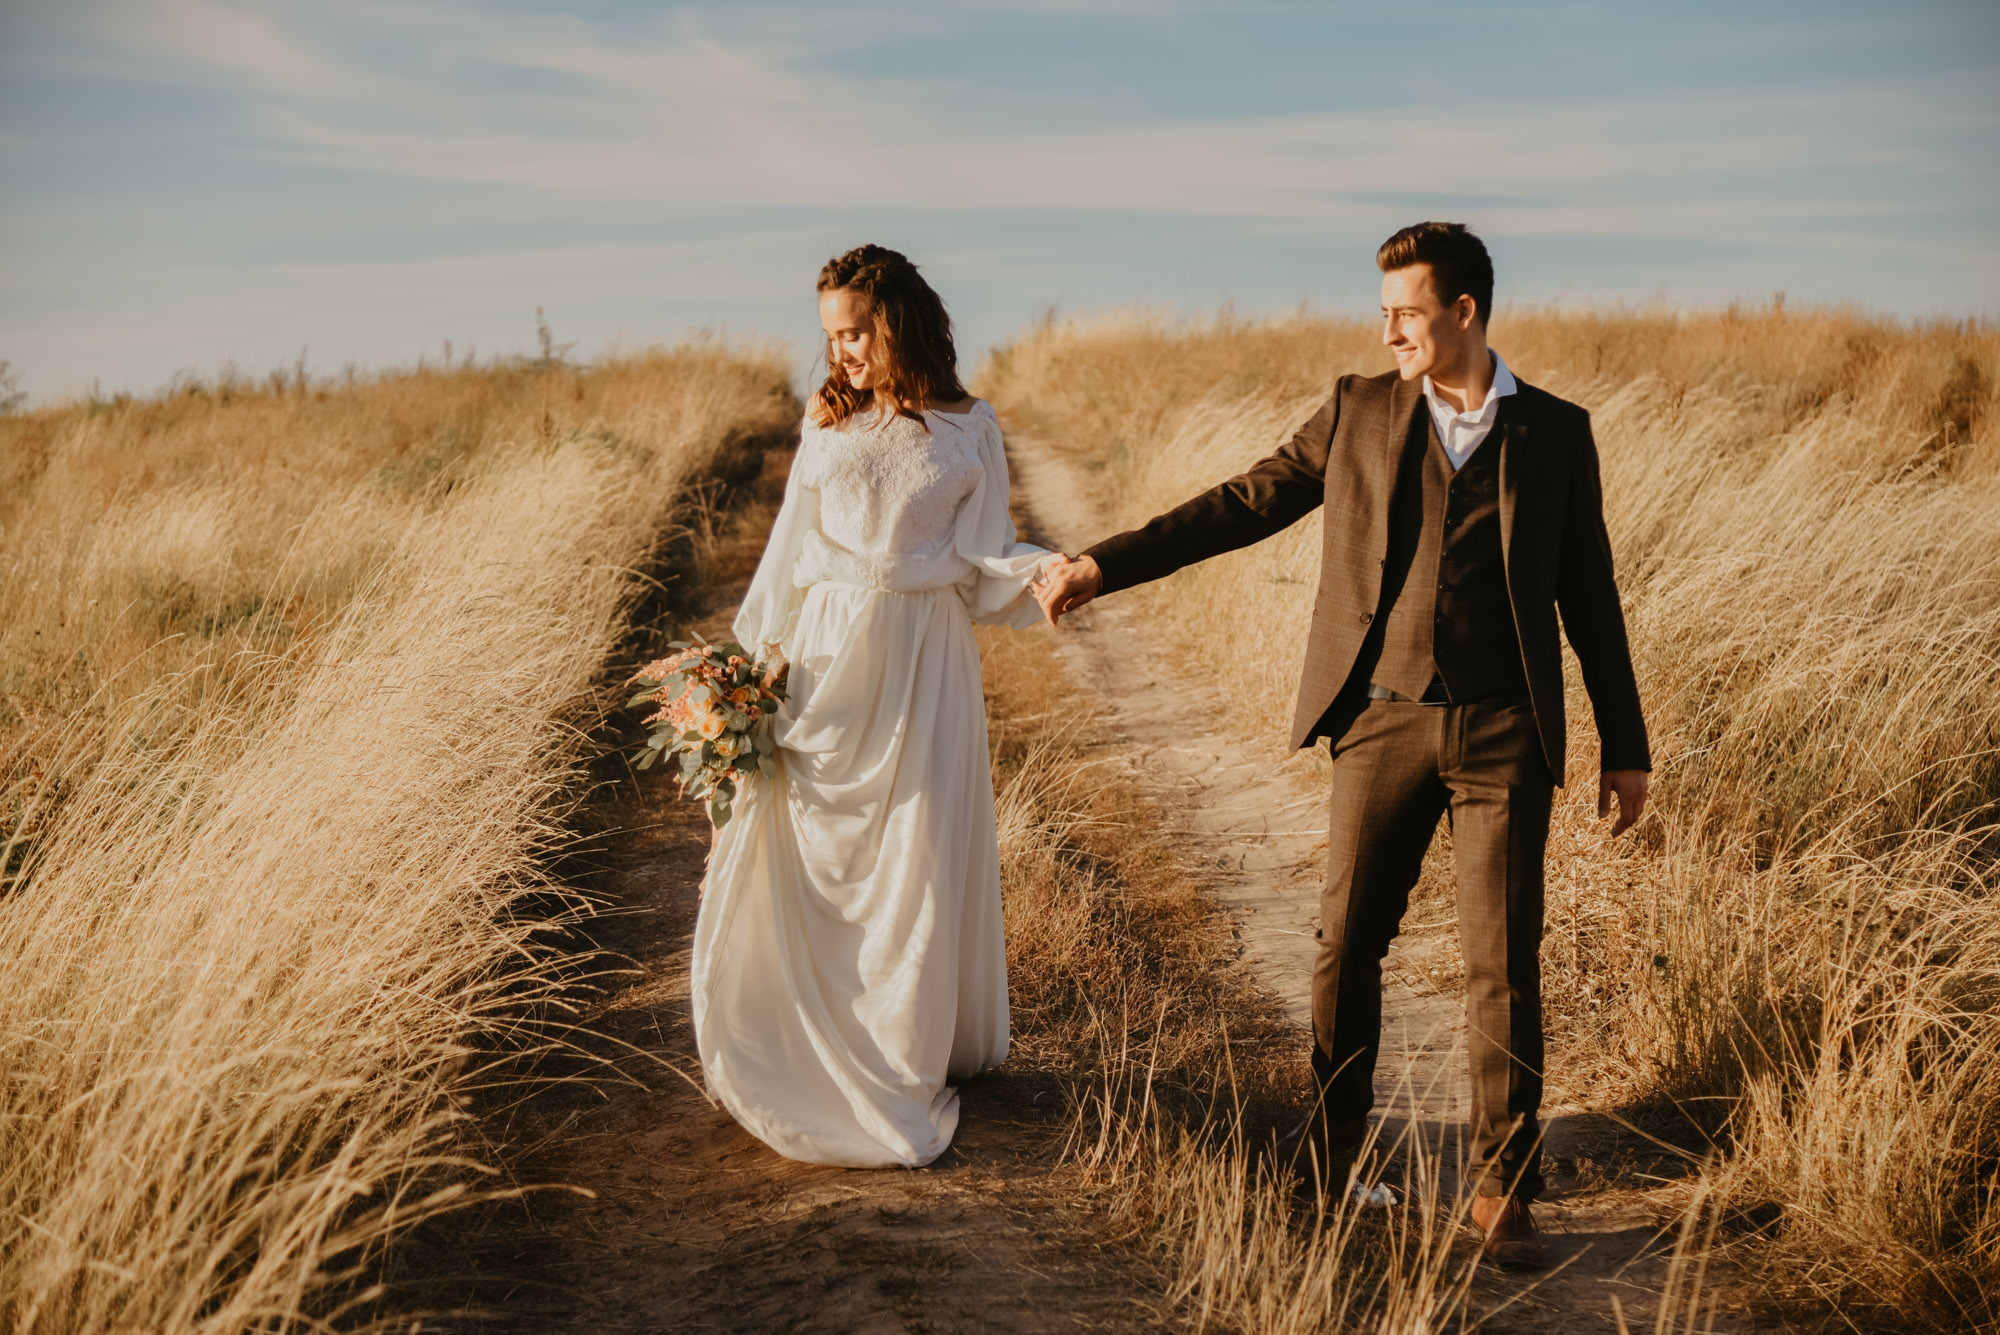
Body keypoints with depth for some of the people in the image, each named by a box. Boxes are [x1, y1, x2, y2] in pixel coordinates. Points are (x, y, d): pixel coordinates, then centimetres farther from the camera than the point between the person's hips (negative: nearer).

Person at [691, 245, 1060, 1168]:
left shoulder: (970, 428, 3)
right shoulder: (828, 423, 8)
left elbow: (980, 555, 3)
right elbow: (793, 549, 10)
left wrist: (1041, 571, -18)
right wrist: (755, 663, 5)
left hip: (925, 659, -1)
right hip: (831, 651, 2)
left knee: (919, 857, 3)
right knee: (813, 853, 1)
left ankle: (908, 1062, 18)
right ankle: (819, 1051, 16)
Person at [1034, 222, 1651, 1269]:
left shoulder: (1556, 433, 5)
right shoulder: (1356, 412, 7)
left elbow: (1589, 597, 8)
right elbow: (1244, 504, 8)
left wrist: (1625, 749, 8)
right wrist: (1106, 564, 2)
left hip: (1502, 738, -1)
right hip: (1382, 725, 1)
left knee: (1503, 969, -1)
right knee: (1346, 947, 9)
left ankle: (1501, 1192, 12)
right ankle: (1329, 1144, 29)